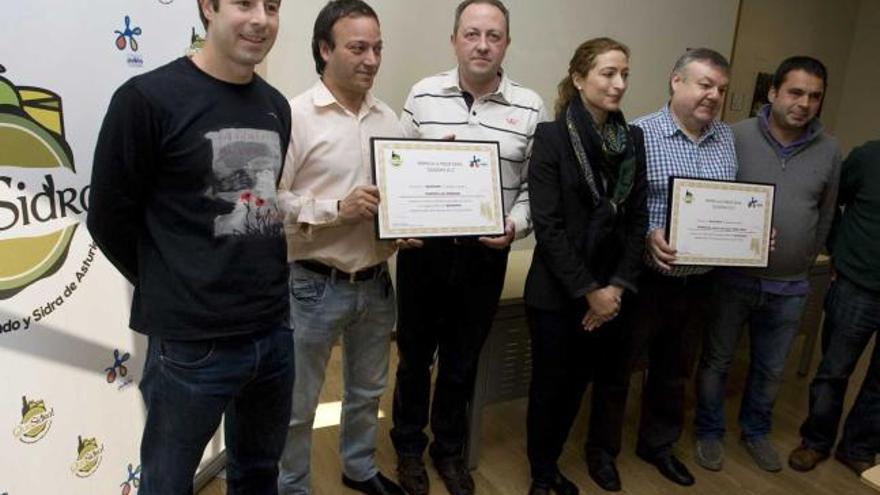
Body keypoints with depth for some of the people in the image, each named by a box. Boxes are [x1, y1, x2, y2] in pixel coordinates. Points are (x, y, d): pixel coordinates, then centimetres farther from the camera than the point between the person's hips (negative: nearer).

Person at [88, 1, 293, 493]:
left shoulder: (277, 106, 7)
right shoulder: (147, 97, -12)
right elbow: (110, 219, -7)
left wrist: (260, 283, 8)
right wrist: (171, 290, 2)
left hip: (275, 332, 6)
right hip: (193, 342, -5)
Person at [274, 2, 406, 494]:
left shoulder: (389, 118, 5)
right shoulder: (295, 117, -12)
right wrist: (337, 209, -23)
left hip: (376, 283, 6)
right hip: (315, 286, -5)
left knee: (367, 390, 23)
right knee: (298, 404, 10)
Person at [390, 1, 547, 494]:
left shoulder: (530, 107, -2)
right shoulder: (424, 94, -2)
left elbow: (536, 184, 1)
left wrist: (517, 223, -14)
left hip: (486, 253, 0)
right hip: (424, 247, 0)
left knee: (463, 359, 16)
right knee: (415, 352, 15)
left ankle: (449, 449, 39)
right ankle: (409, 446, 38)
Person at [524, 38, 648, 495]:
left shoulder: (632, 139, 5)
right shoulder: (551, 136, -10)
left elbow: (637, 219, 5)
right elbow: (547, 225, -15)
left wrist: (618, 287, -6)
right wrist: (588, 291, -14)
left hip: (610, 291, 4)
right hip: (557, 293, -4)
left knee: (612, 379, 12)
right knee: (554, 387, 9)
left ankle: (601, 452, 41)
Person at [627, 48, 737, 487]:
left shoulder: (728, 139, 7)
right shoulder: (639, 134, -11)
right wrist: (647, 234, -29)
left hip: (697, 281, 6)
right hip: (643, 277, -5)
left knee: (674, 370, 21)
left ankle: (658, 444, 42)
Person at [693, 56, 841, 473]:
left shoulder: (829, 151, 1)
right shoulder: (736, 137, -11)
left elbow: (825, 217, 10)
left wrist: (803, 265, 10)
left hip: (789, 288, 3)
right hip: (732, 278, -3)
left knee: (770, 369, 19)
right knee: (717, 360, 12)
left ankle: (756, 431, 41)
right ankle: (710, 432, 32)